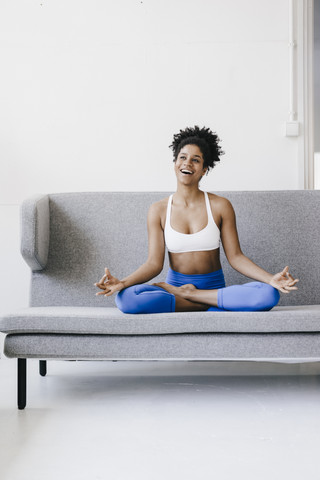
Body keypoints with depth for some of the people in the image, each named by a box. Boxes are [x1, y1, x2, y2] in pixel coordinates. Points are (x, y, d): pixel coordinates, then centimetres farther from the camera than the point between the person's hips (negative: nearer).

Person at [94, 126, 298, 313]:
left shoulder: (220, 206, 2)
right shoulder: (159, 210, 4)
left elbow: (235, 256, 0)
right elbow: (154, 263, -2)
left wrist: (271, 279, -16)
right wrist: (122, 282, -20)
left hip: (215, 287, 0)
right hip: (175, 286, 0)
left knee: (268, 295, -29)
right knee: (125, 298, -31)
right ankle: (210, 304, -17)